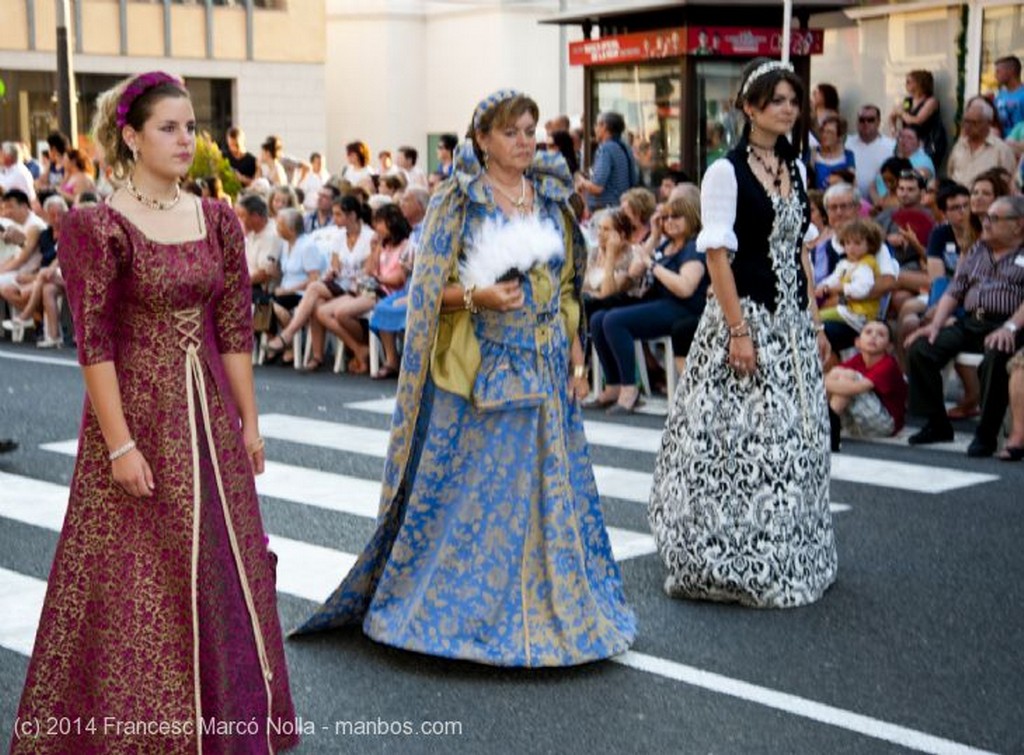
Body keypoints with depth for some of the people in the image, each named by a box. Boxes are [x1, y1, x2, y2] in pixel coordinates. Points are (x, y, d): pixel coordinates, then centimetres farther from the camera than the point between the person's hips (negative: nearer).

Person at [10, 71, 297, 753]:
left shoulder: (217, 220, 5)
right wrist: (119, 443, -18)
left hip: (209, 413, 5)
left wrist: (249, 422, 6)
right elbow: (94, 343, -14)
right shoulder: (97, 228, -10)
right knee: (135, 577, 2)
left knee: (218, 564, 13)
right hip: (136, 413, -5)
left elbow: (236, 330, 7)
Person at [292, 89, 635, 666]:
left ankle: (546, 607, 19)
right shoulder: (458, 201, -4)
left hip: (543, 368, 5)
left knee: (547, 486, 7)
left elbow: (569, 288, 14)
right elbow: (430, 288, -6)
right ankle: (459, 606, 13)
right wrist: (478, 296, -23)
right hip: (475, 368, -5)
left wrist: (576, 358, 8)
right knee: (466, 490, -1)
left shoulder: (551, 200, 10)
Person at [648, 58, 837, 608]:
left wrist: (815, 323, 12)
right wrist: (738, 330, -19)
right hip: (746, 315, -7)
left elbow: (799, 249, 15)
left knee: (794, 440, 11)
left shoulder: (795, 167, 11)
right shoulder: (726, 171, -9)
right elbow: (717, 254, -13)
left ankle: (786, 558, 23)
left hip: (792, 320, 7)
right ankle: (731, 563, 8)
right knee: (739, 440, -4)